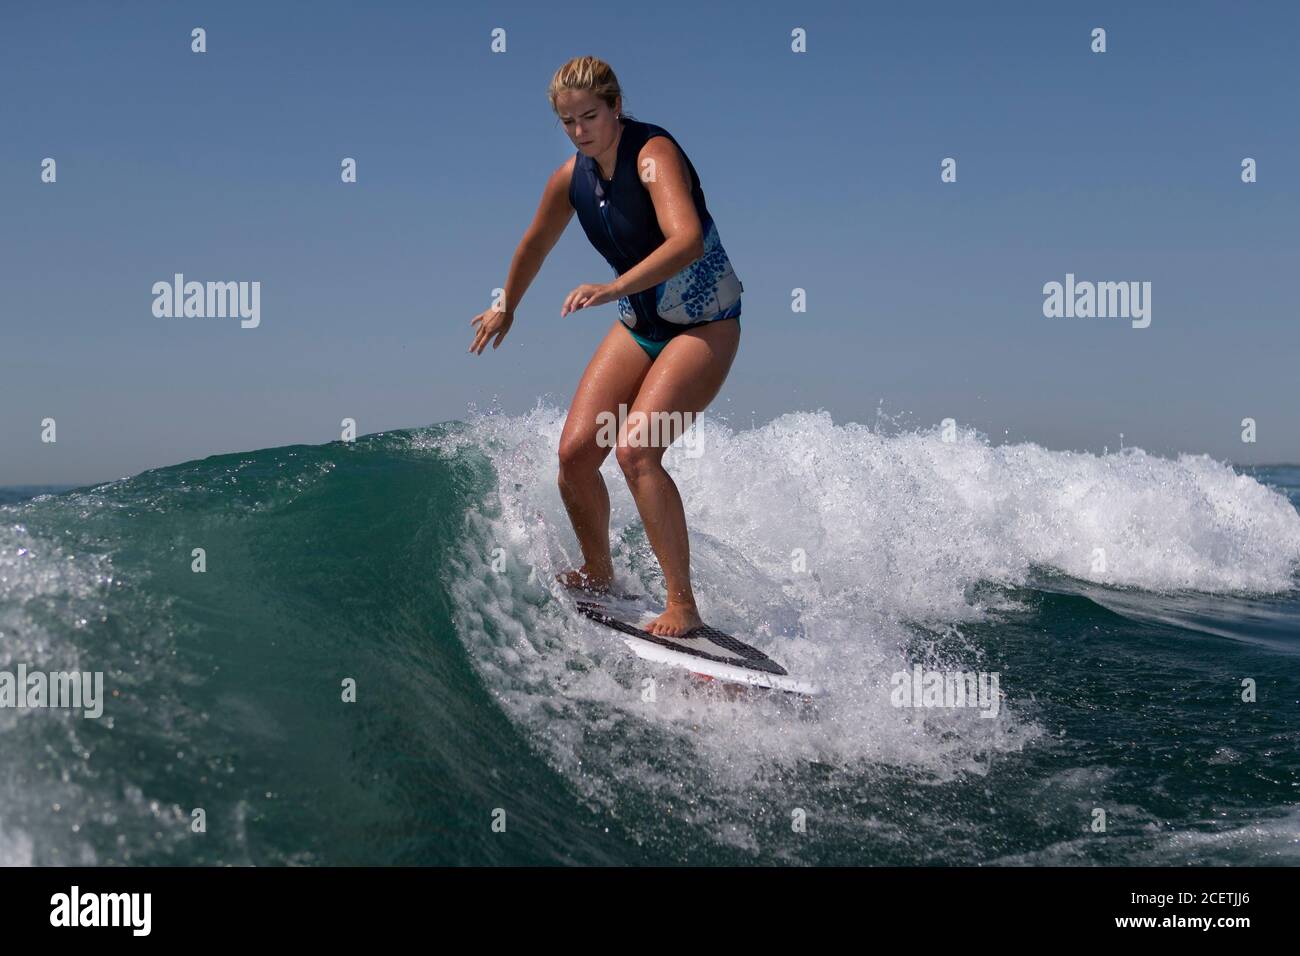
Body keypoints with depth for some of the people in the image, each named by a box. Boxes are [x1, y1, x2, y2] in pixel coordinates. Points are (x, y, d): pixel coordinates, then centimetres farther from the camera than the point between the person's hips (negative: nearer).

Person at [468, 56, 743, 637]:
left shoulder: (653, 154, -22)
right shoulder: (572, 176, -1)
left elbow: (687, 240, -39)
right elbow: (536, 245, 19)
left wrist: (615, 287, -50)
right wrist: (506, 309, 32)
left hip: (705, 327, -7)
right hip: (638, 326, 7)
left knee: (635, 451, -24)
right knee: (575, 451, -4)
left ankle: (683, 606, -14)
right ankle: (599, 578, 20)